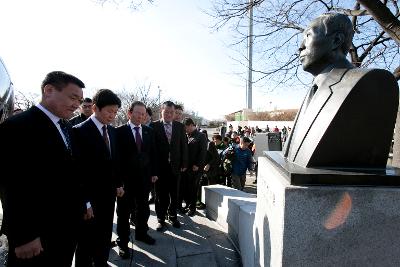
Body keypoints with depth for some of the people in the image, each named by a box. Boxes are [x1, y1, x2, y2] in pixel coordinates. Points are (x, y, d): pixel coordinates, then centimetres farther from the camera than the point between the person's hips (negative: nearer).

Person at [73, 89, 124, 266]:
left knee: (105, 239, 20)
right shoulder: (81, 131, -15)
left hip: (109, 194, 7)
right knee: (87, 242, 11)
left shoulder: (112, 131, 8)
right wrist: (85, 201, -17)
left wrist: (118, 184, 12)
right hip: (91, 198, -7)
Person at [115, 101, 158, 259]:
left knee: (143, 208, 18)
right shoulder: (120, 131, -8)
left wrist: (154, 172, 6)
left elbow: (152, 153, 8)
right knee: (124, 210, 10)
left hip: (145, 177, 4)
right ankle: (123, 241, 24)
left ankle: (141, 233, 38)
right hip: (126, 178, -4)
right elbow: (117, 155, -10)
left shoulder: (149, 131, 5)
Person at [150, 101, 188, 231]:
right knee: (160, 195, 10)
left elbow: (183, 146, 4)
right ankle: (161, 219, 26)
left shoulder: (180, 126, 3)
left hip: (175, 166, 3)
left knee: (174, 194, 14)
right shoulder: (154, 126, -5)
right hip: (160, 166, -2)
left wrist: (184, 163, 1)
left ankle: (173, 216, 33)